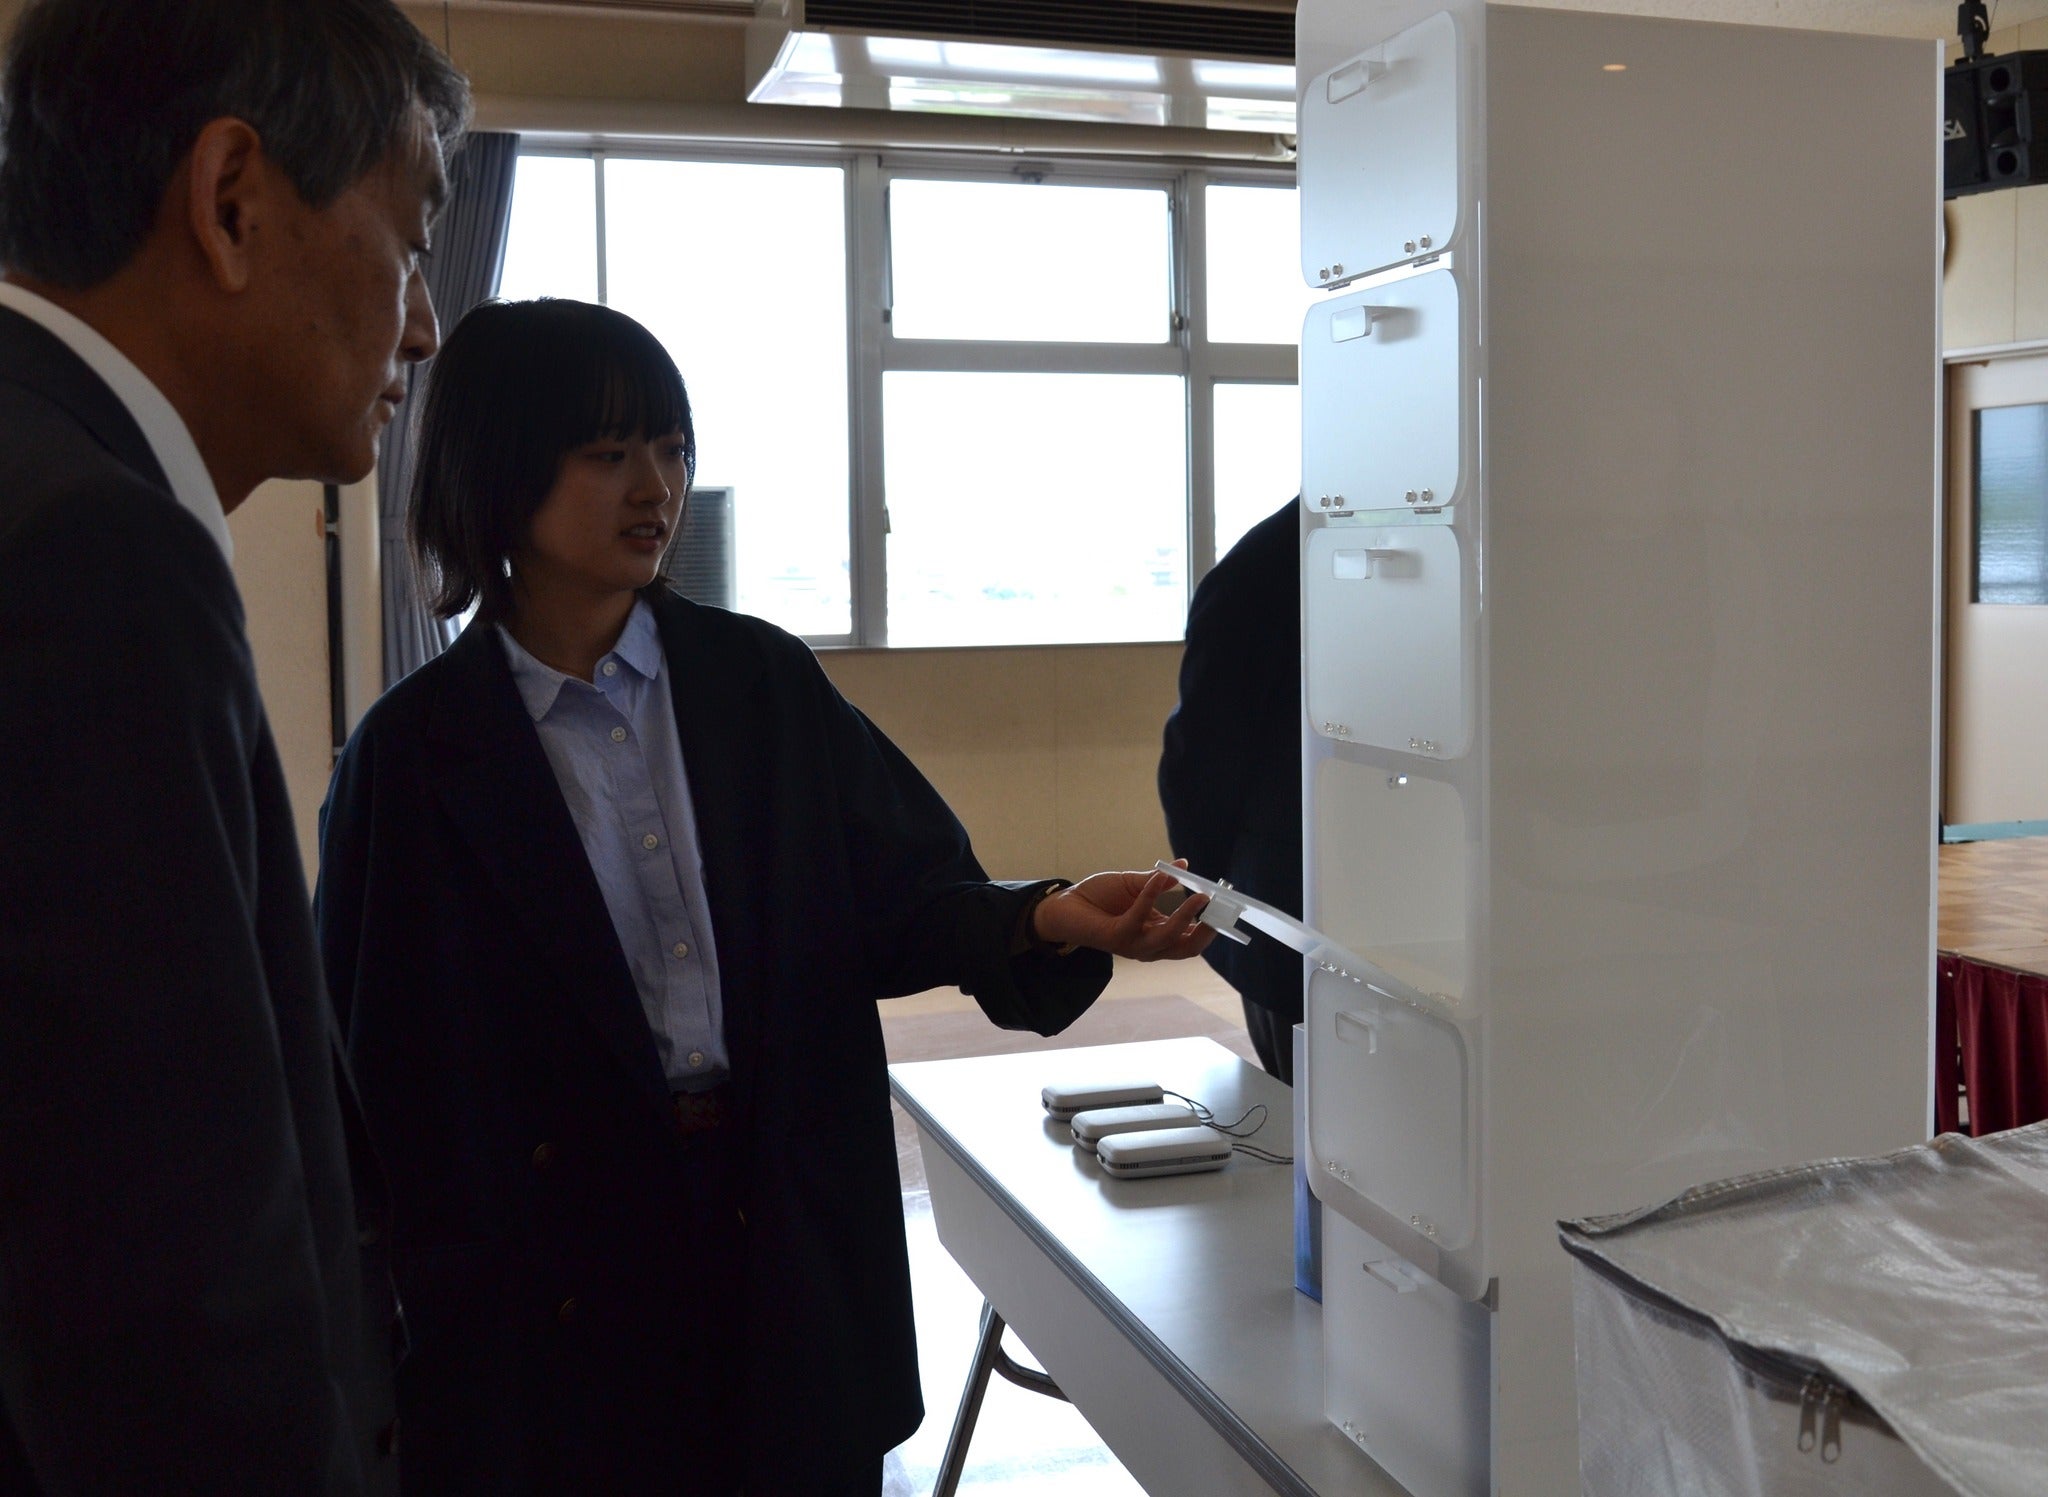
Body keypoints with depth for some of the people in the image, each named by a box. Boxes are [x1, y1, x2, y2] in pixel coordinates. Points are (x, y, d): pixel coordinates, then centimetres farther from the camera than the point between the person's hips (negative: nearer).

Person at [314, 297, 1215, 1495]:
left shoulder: (763, 681, 2)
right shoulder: (416, 755, -5)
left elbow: (900, 896, 0)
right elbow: (380, 1071, -3)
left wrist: (1042, 921, -20)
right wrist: (447, 1322, -6)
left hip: (794, 1249, 3)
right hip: (560, 1281, -2)